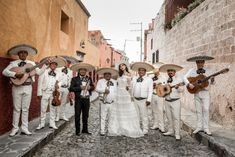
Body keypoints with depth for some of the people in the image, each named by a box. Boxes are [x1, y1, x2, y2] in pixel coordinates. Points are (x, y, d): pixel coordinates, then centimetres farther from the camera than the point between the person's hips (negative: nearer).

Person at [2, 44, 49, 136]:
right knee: (17, 108, 4)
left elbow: (39, 72, 6)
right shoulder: (13, 63, 3)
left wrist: (46, 65, -2)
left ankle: (24, 128, 15)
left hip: (28, 87, 2)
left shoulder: (31, 63, 10)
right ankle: (15, 128, 16)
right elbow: (4, 72, -7)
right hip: (17, 87, -2)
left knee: (25, 108, 7)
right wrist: (15, 74, -20)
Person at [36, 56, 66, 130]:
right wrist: (39, 93, -4)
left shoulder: (58, 73, 10)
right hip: (45, 92, -3)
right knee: (43, 109, 2)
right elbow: (40, 82, -1)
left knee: (53, 109, 7)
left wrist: (58, 85, -9)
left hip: (54, 93, 3)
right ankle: (41, 124, 14)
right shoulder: (44, 71, 0)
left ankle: (52, 124, 17)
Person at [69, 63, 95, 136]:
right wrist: (80, 87, -19)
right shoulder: (75, 79, 0)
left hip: (87, 99, 4)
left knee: (86, 115, 12)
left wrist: (90, 87, -6)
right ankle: (77, 131, 12)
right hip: (78, 99, -3)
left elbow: (93, 87, 17)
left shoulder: (89, 79, 12)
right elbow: (71, 89, -9)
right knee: (77, 115, 2)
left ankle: (85, 129, 24)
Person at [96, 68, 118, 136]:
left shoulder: (114, 82, 12)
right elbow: (97, 89, -5)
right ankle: (102, 131, 8)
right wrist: (104, 90, -17)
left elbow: (117, 91, 9)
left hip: (112, 103, 3)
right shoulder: (100, 81, 5)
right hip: (104, 103, -3)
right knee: (103, 117, 0)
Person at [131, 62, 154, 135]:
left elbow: (150, 90, -4)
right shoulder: (134, 78, 13)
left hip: (143, 100, -4)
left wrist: (148, 100, -11)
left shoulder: (149, 79, 1)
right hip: (135, 99, 4)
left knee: (144, 115, 1)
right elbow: (132, 88, 14)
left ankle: (145, 130, 12)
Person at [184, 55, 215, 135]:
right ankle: (199, 127, 20)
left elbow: (212, 83, 2)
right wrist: (189, 84, -18)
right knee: (198, 111, 9)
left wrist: (212, 80, -20)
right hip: (196, 93, 1)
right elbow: (185, 77, -2)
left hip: (205, 93, -1)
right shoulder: (192, 71, 2)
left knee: (206, 110, -6)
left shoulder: (209, 70, 1)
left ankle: (206, 128, 5)